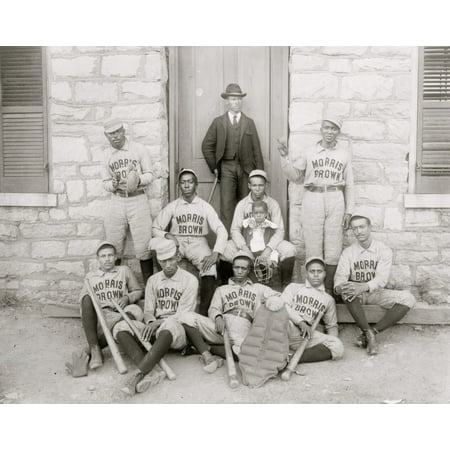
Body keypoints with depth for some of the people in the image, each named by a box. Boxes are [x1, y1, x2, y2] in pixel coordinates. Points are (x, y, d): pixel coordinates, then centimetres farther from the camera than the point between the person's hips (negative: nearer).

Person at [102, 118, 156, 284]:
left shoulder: (138, 148, 3)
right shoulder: (106, 154, 9)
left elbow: (149, 175, 4)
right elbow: (105, 182, 12)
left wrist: (138, 179, -17)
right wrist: (113, 185, -10)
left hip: (138, 200, -2)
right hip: (117, 201, 2)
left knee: (143, 246, -4)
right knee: (113, 248, 3)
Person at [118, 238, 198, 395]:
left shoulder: (190, 280, 0)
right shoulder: (153, 280, 15)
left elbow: (183, 315, -7)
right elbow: (148, 311, 10)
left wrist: (158, 323, -20)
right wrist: (150, 322, -14)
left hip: (179, 331, -5)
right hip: (155, 329, 5)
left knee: (169, 326, -41)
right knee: (122, 326, -21)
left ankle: (140, 373, -45)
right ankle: (148, 372, -39)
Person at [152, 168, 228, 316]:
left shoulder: (205, 206, 5)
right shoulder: (172, 206, 9)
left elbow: (221, 231, -4)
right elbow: (155, 228, 8)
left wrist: (215, 254, -19)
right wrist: (167, 235, -14)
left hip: (198, 243, 0)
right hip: (177, 243, 1)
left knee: (210, 267, -33)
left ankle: (204, 311, -28)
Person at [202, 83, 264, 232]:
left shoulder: (249, 123, 13)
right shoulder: (218, 122, 9)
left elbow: (256, 149, 9)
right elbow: (207, 146, 11)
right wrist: (214, 167, 4)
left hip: (246, 168, 2)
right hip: (227, 168, -1)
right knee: (226, 206, -7)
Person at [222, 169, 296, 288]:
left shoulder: (273, 204, -2)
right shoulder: (242, 204, -1)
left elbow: (279, 230, -8)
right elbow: (235, 230, -7)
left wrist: (269, 248, -24)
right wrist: (244, 247, -25)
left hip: (268, 241, 0)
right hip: (246, 241, 0)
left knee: (289, 250, -28)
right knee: (224, 250, -28)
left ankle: (286, 286, -10)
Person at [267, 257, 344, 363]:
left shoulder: (328, 299, 28)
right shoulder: (294, 287, 21)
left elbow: (332, 325, 29)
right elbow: (283, 304, 3)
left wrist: (331, 340, 4)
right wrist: (301, 322, -14)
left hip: (305, 335, 3)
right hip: (286, 327, -2)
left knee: (338, 347, -25)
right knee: (273, 301, -31)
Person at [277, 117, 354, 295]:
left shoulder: (344, 154, 11)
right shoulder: (309, 153, 9)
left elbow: (349, 185, 11)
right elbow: (296, 177, 11)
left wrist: (348, 211, 6)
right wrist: (285, 157, 1)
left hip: (335, 200, 0)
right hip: (312, 199, 0)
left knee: (333, 248, 1)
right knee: (313, 246, 0)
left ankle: (329, 288, 11)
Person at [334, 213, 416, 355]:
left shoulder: (384, 250, -5)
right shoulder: (348, 252, 0)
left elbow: (381, 279, -18)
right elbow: (340, 276, -11)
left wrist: (363, 287, -39)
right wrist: (339, 287, -37)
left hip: (376, 292, 1)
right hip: (356, 295, 0)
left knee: (408, 298, -24)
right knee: (347, 291, -35)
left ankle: (373, 331, -25)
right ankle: (369, 334, -29)